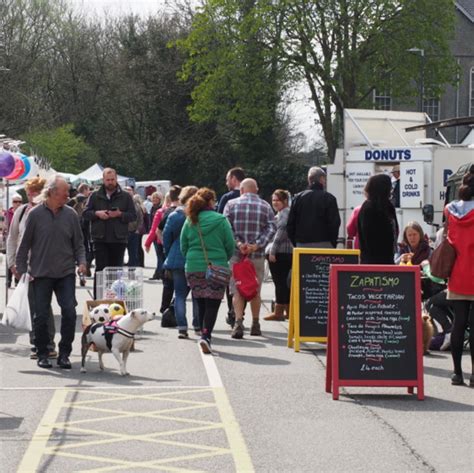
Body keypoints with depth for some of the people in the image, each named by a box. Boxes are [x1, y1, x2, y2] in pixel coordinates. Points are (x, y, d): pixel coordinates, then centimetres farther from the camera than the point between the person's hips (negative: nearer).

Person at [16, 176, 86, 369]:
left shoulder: (70, 215, 3)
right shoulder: (35, 214, -4)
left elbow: (78, 243, 11)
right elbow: (25, 244, 1)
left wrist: (81, 262, -5)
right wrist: (22, 269, -2)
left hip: (66, 273, 2)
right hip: (41, 274, -2)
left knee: (69, 312, -8)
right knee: (41, 315, 2)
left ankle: (64, 354, 4)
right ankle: (42, 353, 17)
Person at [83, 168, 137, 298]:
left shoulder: (125, 197, 7)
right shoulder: (95, 196, 9)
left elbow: (133, 215, 4)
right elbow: (85, 213, 9)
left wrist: (120, 214, -13)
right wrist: (97, 213, -10)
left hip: (118, 239, 0)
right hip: (100, 239, 0)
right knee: (100, 269, -4)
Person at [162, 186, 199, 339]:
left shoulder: (173, 216, 1)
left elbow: (166, 237, 5)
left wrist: (169, 256, 16)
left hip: (177, 261, 2)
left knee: (180, 295, 6)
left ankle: (182, 327, -2)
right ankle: (198, 325, 15)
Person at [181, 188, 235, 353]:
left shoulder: (190, 221, 4)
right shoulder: (220, 220, -5)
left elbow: (183, 246, 8)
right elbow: (230, 246, -2)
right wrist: (224, 260, 16)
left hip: (193, 268, 3)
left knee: (201, 303, 14)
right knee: (213, 304, -4)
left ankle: (204, 335, 20)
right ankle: (206, 335, -20)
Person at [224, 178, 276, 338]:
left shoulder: (231, 204, 2)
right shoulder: (265, 206, 5)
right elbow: (271, 228, -5)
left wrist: (238, 243, -12)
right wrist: (257, 245, -11)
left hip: (236, 253, -1)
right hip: (257, 255, 1)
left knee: (237, 290, 1)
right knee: (255, 291, 13)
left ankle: (238, 323, -14)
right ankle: (255, 324, 19)